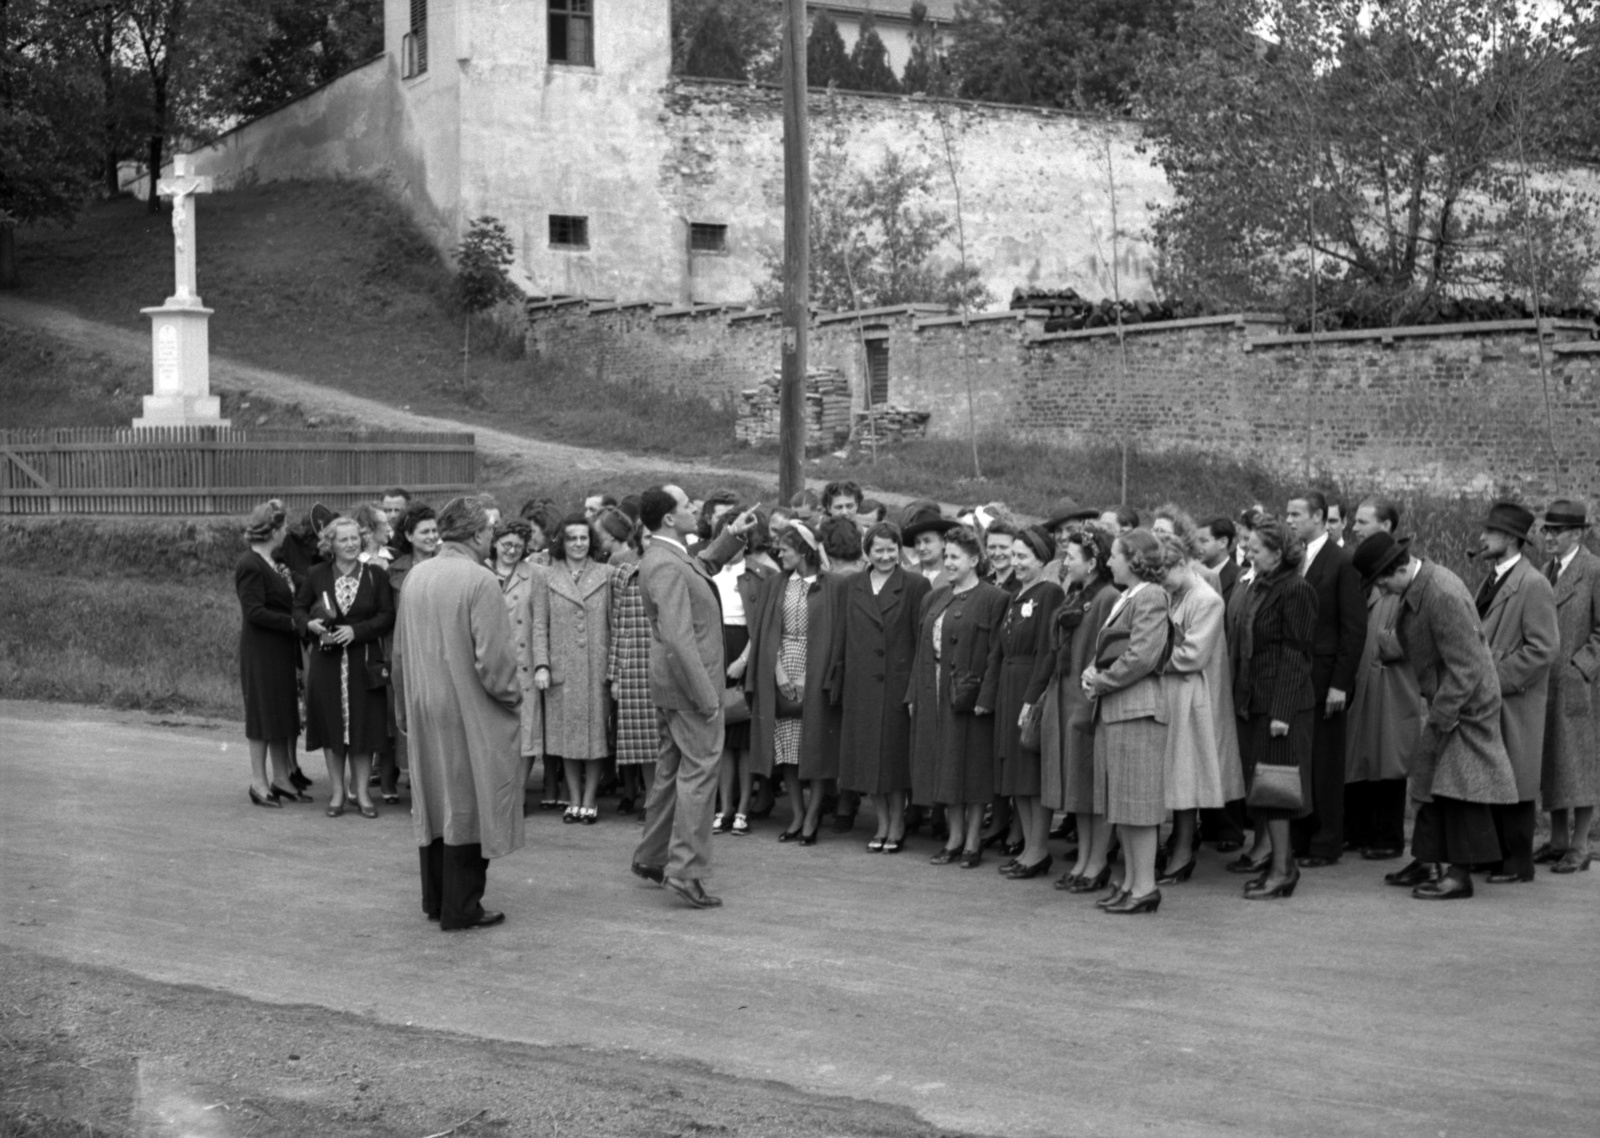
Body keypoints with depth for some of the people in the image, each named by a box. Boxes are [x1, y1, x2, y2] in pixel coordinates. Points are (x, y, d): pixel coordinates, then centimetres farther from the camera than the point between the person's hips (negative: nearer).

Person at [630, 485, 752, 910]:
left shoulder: (667, 557, 10)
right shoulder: (665, 566, -22)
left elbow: (702, 565, 33)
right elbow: (679, 638, -26)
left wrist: (733, 536, 21)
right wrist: (705, 696, -25)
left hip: (674, 683, 10)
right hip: (689, 682, -10)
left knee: (672, 769, 18)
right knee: (698, 770, -8)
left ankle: (652, 858, 28)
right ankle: (686, 870, -9)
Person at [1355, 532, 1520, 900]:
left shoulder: (1444, 595, -28)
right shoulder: (1415, 588, 2)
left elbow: (1464, 668, -26)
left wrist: (1440, 720, -23)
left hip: (1466, 703, -10)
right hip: (1444, 701, 10)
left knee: (1459, 788, -5)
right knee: (1430, 782, 14)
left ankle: (1461, 875, 1)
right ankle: (1425, 863, 22)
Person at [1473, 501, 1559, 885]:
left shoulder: (1533, 585, -14)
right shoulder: (1493, 580, 13)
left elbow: (1543, 648, -18)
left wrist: (1499, 678, -17)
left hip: (1514, 702, -8)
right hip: (1487, 698, 8)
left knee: (1514, 781, -1)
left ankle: (1518, 863, 7)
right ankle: (1494, 852, 21)